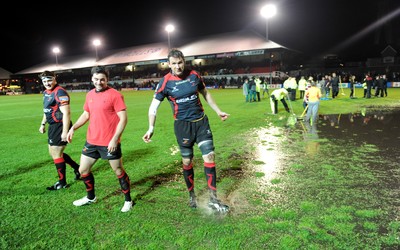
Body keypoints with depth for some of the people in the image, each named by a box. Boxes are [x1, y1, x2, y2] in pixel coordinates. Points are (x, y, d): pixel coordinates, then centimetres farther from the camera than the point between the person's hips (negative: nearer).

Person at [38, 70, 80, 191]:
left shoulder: (60, 92, -18)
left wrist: (65, 131, -29)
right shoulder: (46, 92, 12)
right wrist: (43, 124, 26)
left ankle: (62, 183, 14)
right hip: (53, 126, 10)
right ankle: (77, 168, 32)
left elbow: (66, 113, -25)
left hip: (60, 126, -10)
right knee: (53, 152, 18)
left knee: (56, 154, -2)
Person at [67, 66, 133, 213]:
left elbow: (123, 119, -15)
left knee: (118, 171, 6)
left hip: (109, 143, -7)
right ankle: (91, 197, 38)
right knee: (83, 170, 15)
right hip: (91, 141, 7)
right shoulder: (90, 95, 8)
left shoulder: (115, 95, -13)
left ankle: (128, 200, 25)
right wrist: (73, 128, 6)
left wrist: (115, 139, -21)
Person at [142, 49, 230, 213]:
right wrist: (151, 128, -18)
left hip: (201, 121, 2)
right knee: (187, 162, 7)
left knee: (209, 157, -4)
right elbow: (154, 106, -7)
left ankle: (213, 200, 6)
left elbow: (205, 94, 15)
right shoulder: (165, 82, -9)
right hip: (182, 125, -2)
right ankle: (191, 196, 30)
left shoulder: (194, 75, -1)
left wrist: (218, 111, 17)